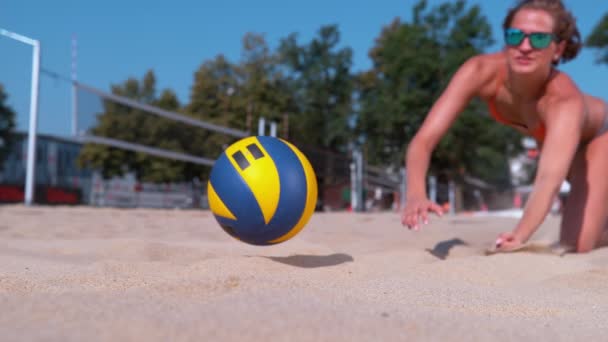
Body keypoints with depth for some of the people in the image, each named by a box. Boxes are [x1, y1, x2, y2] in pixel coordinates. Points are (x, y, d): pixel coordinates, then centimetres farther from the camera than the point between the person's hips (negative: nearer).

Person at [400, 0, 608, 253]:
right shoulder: (480, 71, -36)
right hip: (548, 136, 4)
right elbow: (423, 140, -43)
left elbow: (549, 180, -58)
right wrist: (416, 194, -61)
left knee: (578, 247, -11)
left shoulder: (565, 100, -44)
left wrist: (520, 236, -76)